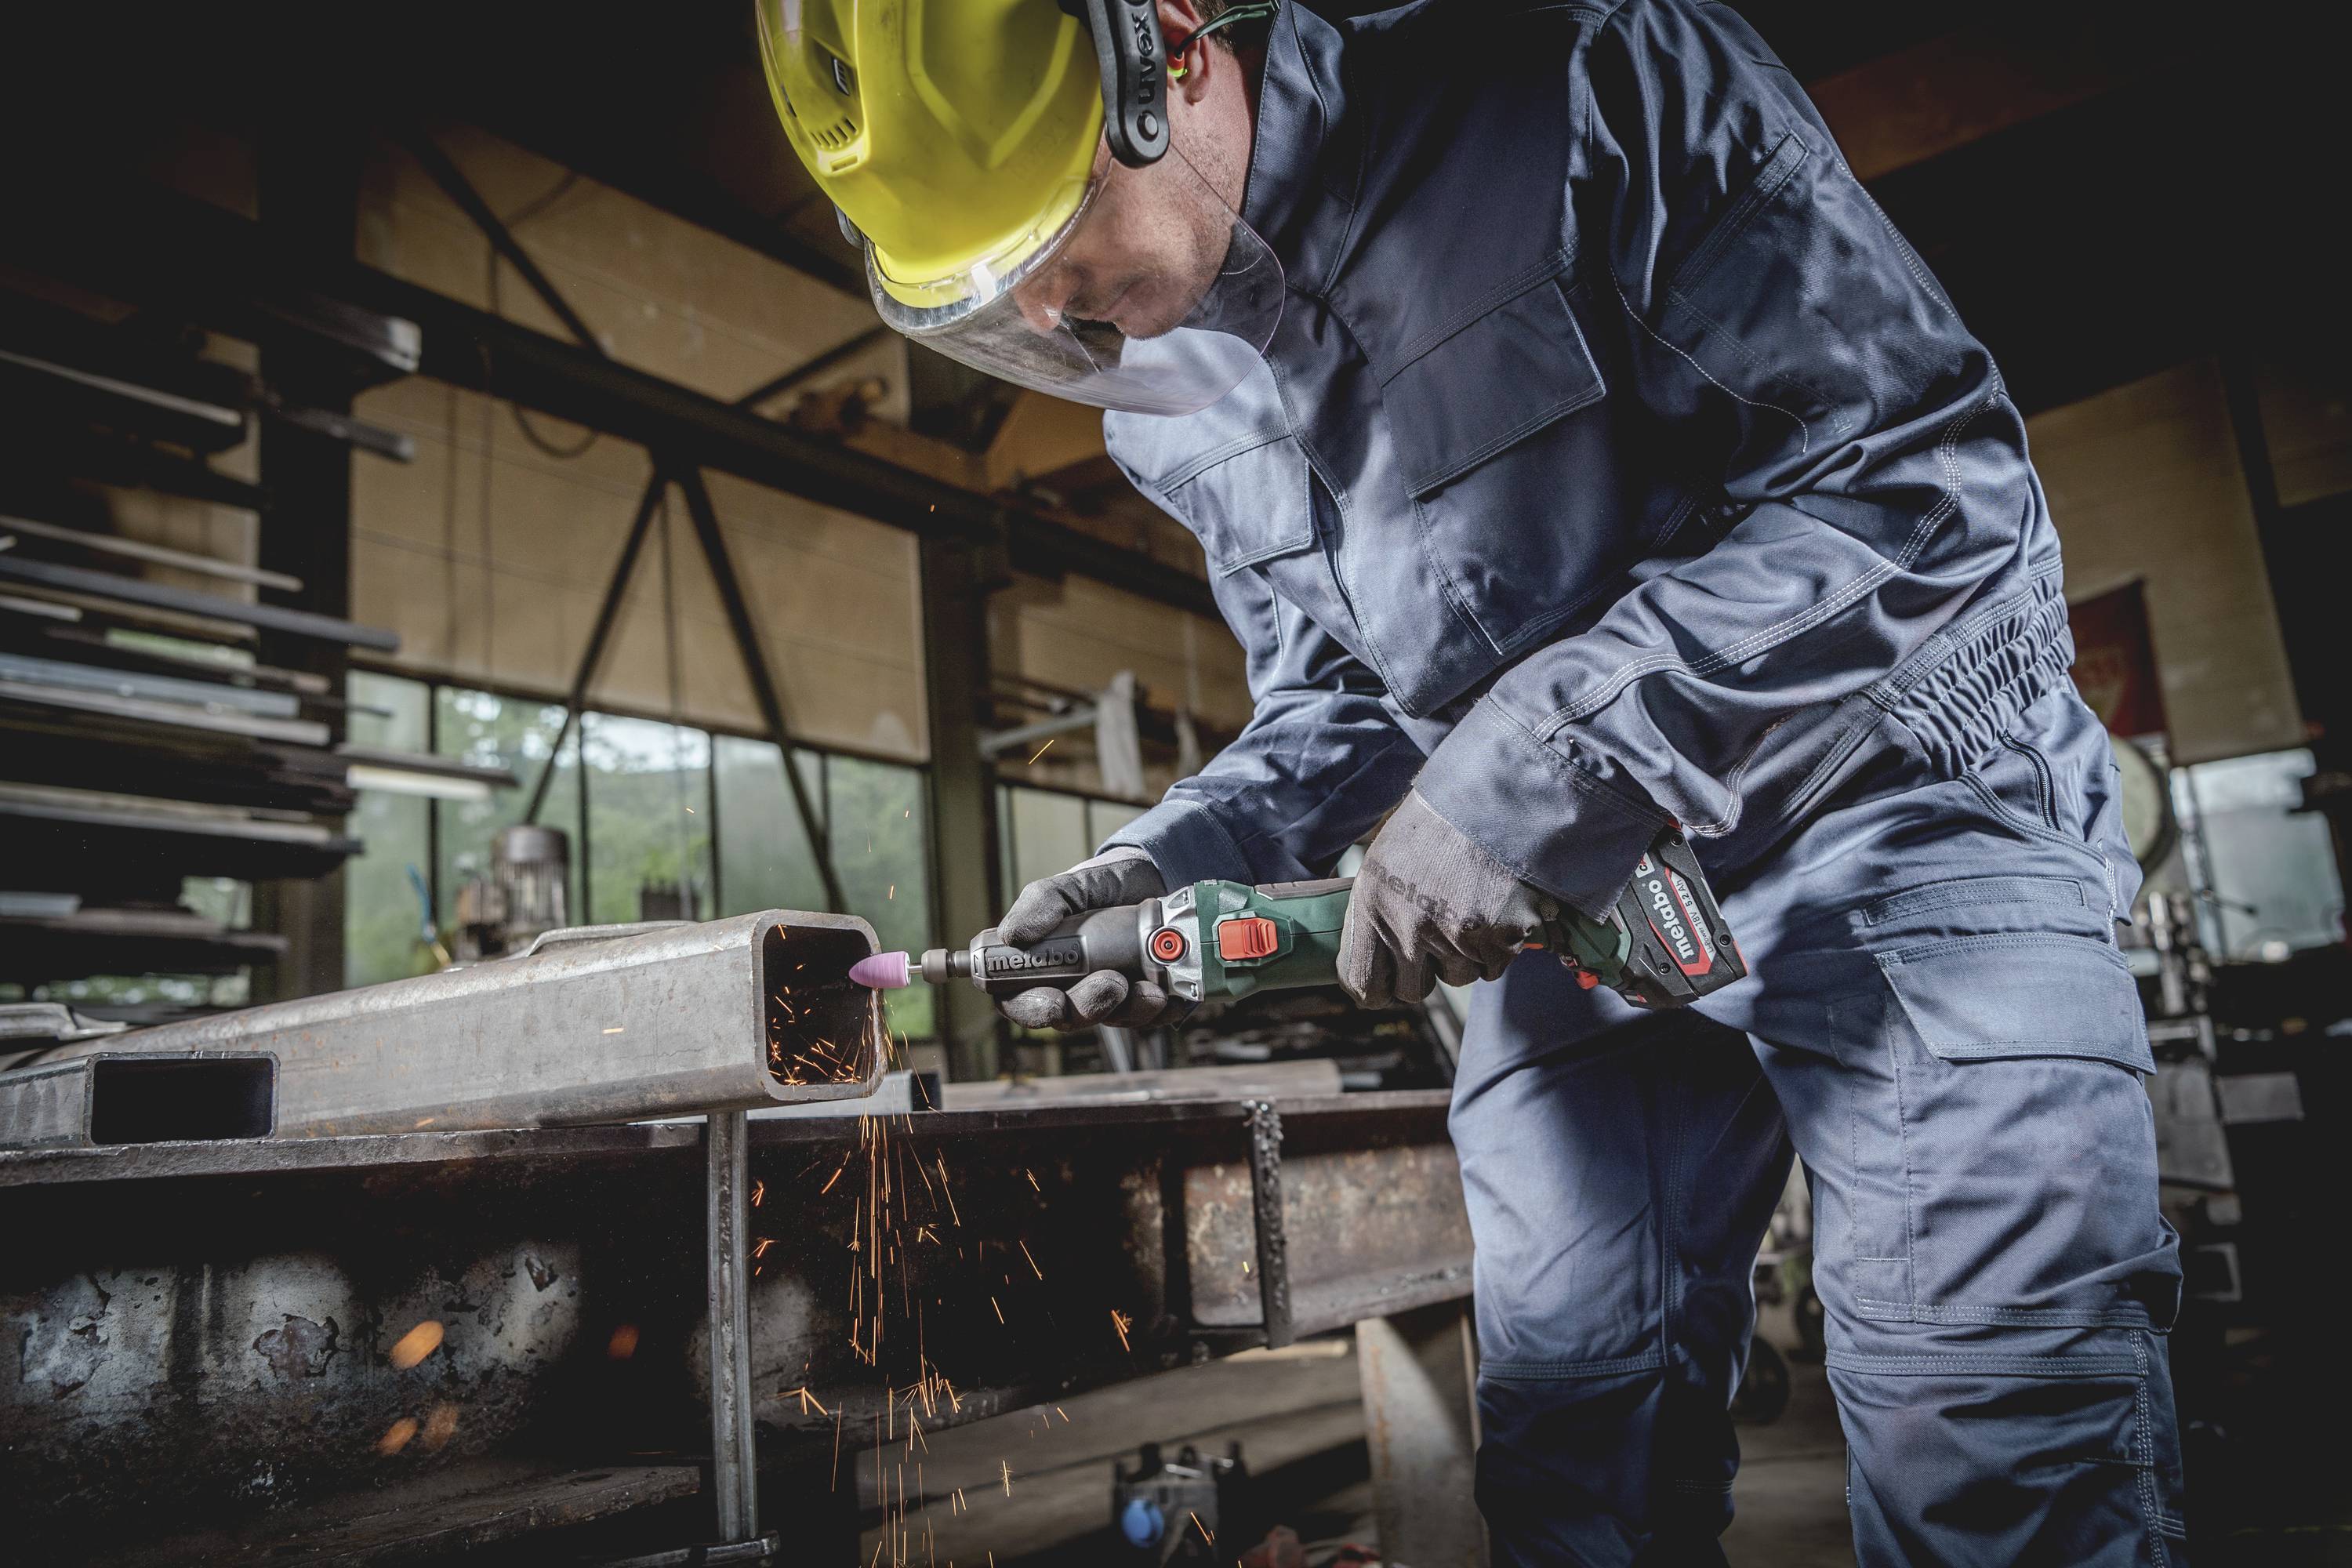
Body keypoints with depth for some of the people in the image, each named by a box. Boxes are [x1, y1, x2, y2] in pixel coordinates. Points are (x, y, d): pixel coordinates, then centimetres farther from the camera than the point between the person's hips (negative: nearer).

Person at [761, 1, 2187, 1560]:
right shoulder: (1164, 397, 3)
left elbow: (1925, 475, -20)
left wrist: (1547, 766, -27)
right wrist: (1187, 852, -10)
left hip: (1889, 789, -4)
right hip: (1577, 897, 5)